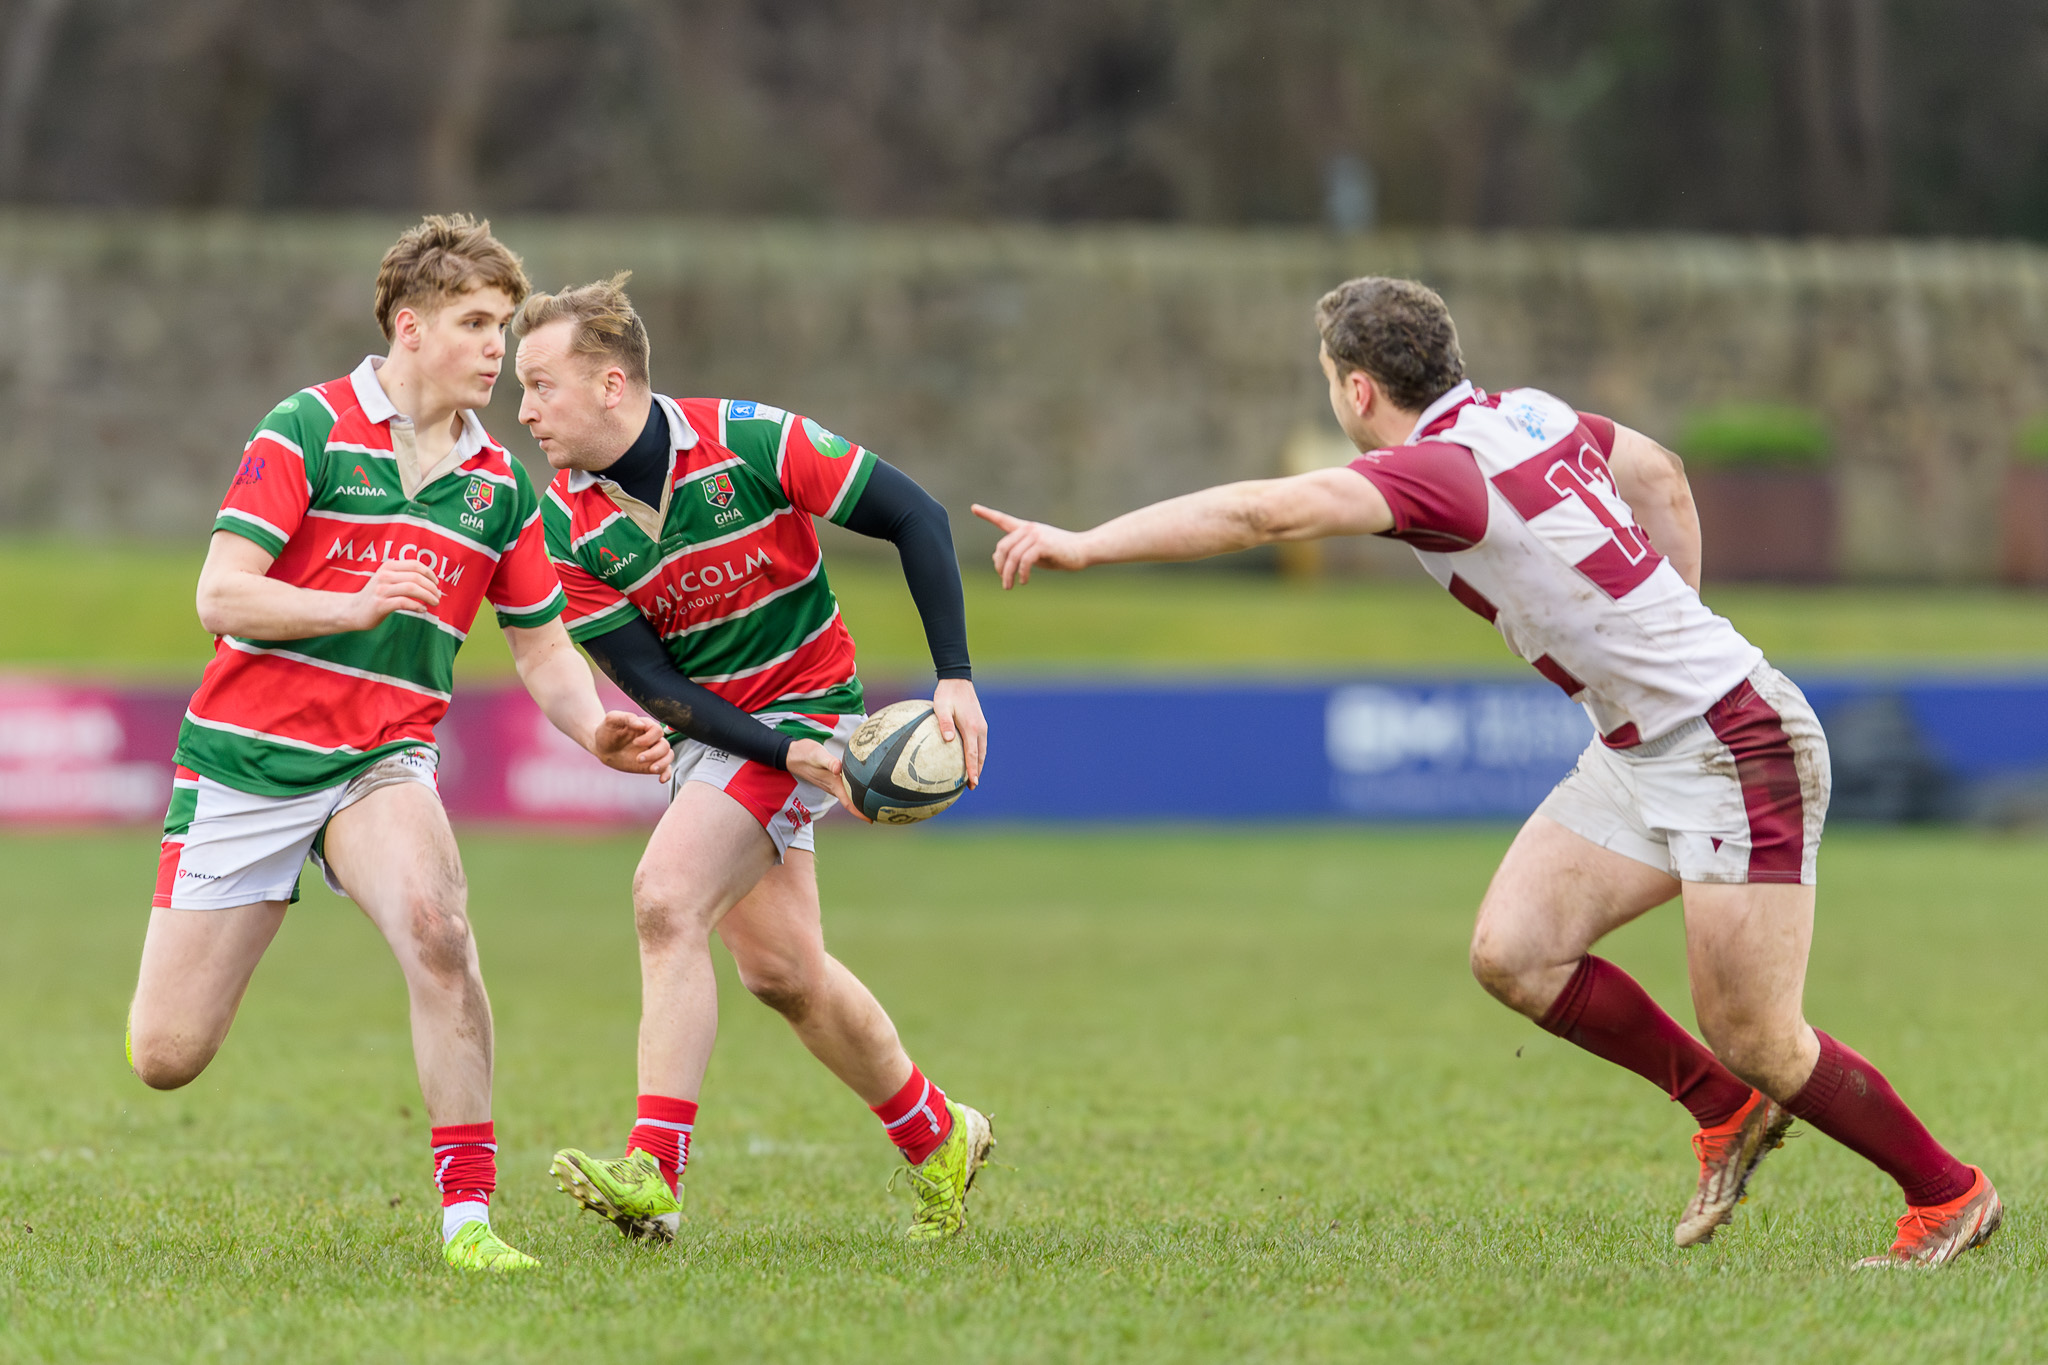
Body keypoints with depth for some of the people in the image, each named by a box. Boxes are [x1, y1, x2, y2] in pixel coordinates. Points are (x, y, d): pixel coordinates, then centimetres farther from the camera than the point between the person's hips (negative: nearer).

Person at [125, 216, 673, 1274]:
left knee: (436, 928, -32)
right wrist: (354, 603, -28)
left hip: (383, 761, 2)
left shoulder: (500, 484, 6)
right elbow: (221, 594, -14)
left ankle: (467, 1212, -26)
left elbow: (542, 648, 12)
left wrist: (598, 730, -8)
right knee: (165, 1057, -2)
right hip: (246, 759, -2)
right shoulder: (307, 429, -8)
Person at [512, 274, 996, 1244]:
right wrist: (789, 754, -21)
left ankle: (653, 1174, -25)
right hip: (707, 728, 6)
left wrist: (953, 680, -17)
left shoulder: (749, 442, -19)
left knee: (666, 900, -23)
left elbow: (913, 516, -13)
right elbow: (648, 682, -10)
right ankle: (938, 1139, 32)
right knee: (781, 969, 10)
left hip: (802, 707, -6)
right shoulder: (566, 526, -9)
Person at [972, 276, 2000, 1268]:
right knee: (1512, 953, 2)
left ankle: (1948, 1196, 13)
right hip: (1639, 752, 9)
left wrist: (1085, 544, -33)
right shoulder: (1533, 419, 7)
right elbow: (1660, 474, 25)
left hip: (1738, 746, -9)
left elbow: (1265, 511, -33)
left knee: (1753, 1040, -5)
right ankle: (1727, 1113, 17)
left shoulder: (1441, 468, -20)